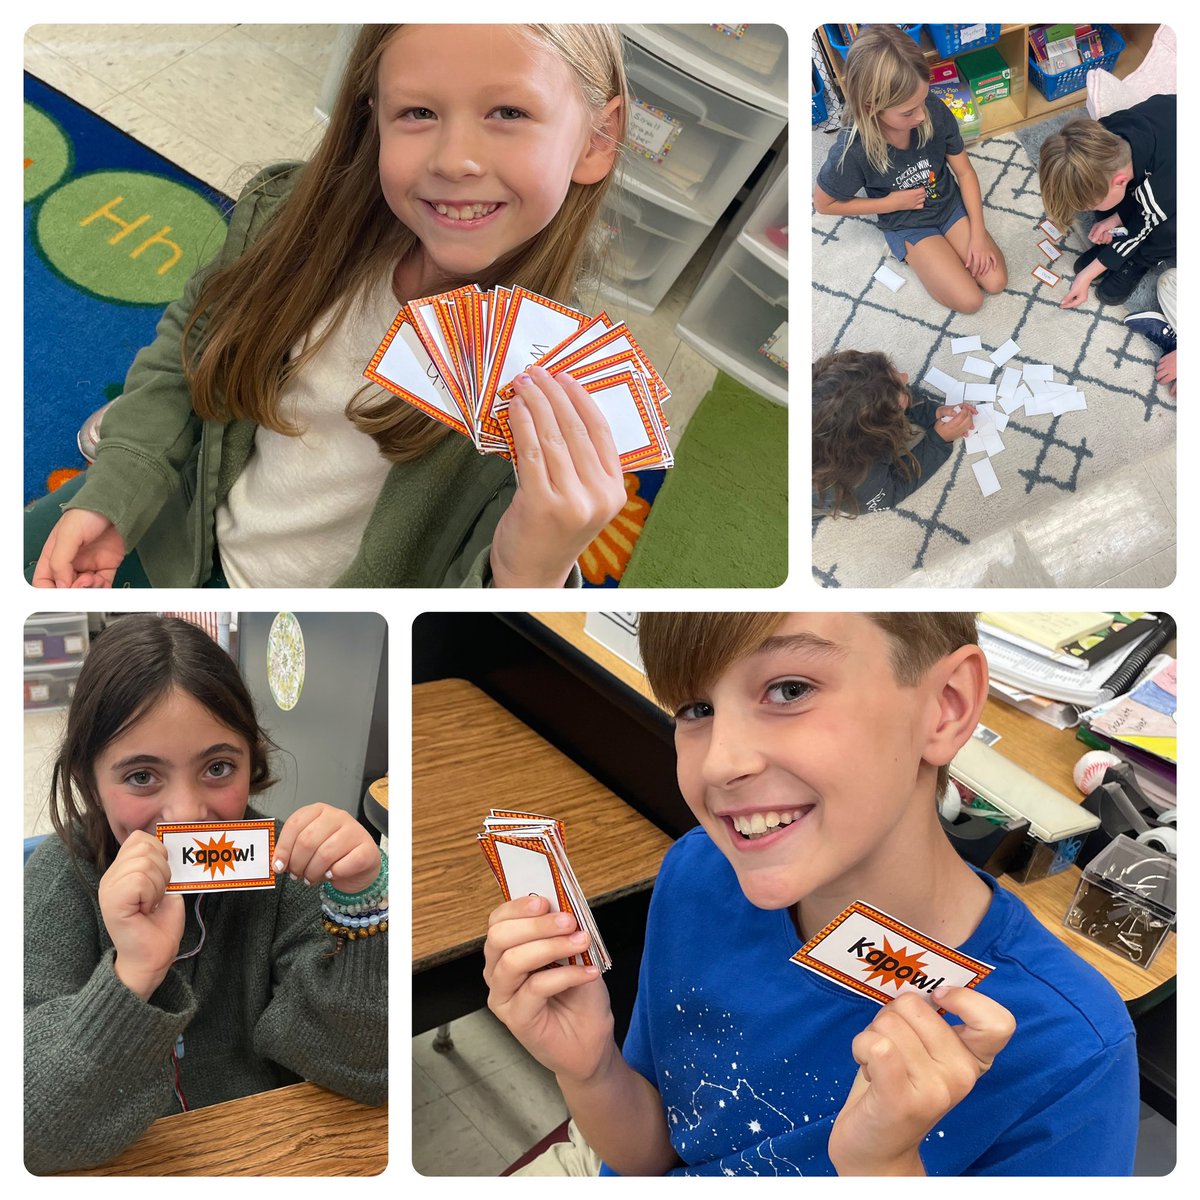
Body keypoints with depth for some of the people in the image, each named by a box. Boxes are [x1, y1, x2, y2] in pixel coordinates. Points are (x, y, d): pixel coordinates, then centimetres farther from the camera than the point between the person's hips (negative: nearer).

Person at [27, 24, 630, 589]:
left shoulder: (571, 387, -31)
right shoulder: (289, 210, -18)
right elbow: (185, 354, 1)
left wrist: (529, 576, -48)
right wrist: (112, 496, -8)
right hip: (192, 528, 4)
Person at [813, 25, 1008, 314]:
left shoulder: (935, 111, -25)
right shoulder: (852, 151, -34)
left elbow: (965, 172, -9)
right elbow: (823, 203, -14)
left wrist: (977, 235, -14)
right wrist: (891, 203, -18)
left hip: (950, 204, 3)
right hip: (907, 225, -3)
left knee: (996, 282, -4)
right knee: (969, 300, -12)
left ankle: (945, 246, 17)